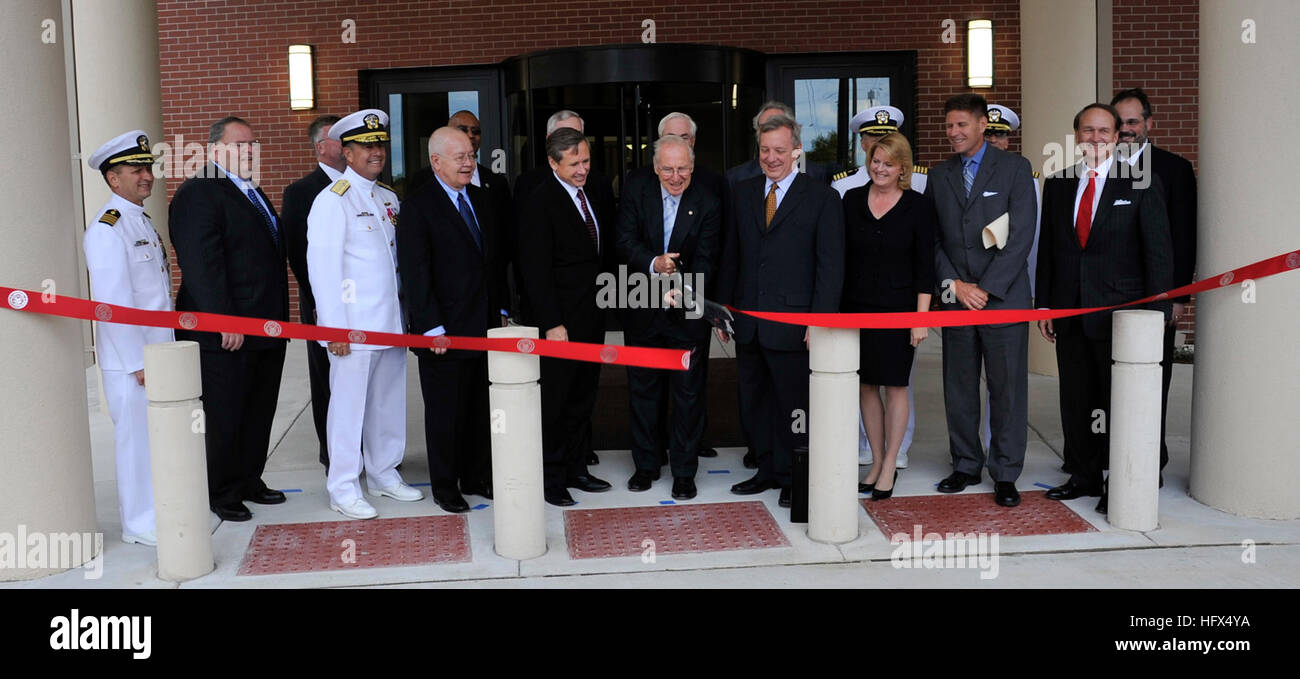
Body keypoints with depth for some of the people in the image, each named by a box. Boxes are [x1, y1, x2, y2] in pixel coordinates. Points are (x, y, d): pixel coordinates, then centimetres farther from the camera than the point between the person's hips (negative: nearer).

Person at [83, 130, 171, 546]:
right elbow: (113, 302, -18)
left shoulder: (143, 222, 15)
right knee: (136, 437, 0)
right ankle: (140, 524, 11)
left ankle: (160, 509, 28)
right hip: (130, 359, -9)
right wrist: (137, 362, -18)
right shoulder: (106, 229, -14)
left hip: (158, 352, 9)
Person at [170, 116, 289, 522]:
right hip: (224, 334, -9)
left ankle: (249, 481, 29)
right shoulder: (198, 194, -12)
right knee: (224, 417, 3)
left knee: (260, 412, 15)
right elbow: (201, 264, -20)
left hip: (266, 330, 9)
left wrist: (278, 318, 18)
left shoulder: (254, 194, 18)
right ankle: (222, 493, 16)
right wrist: (224, 322, -24)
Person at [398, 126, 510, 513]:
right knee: (445, 412, 5)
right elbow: (415, 274, -12)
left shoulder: (484, 200, 11)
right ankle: (445, 486, 18)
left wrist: (501, 311, 11)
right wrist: (432, 328, -15)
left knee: (482, 408, 13)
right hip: (444, 331, -6)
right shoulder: (418, 208, -9)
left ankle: (477, 477, 26)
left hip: (485, 327, 6)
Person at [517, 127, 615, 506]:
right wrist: (551, 324, -19)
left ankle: (576, 468, 27)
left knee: (583, 400, 15)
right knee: (554, 403, 2)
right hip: (560, 323, -7)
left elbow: (607, 244, 19)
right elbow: (535, 270, -15)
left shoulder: (596, 195, 10)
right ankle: (551, 477, 13)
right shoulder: (539, 203, -12)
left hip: (592, 318, 7)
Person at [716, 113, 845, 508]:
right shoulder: (743, 194, 11)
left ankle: (794, 477, 17)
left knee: (793, 404, 2)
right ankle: (767, 470, 28)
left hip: (792, 323, -5)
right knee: (755, 402, 13)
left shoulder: (822, 198, -3)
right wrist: (724, 307, 10)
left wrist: (820, 321, -13)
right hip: (748, 322, 5)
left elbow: (830, 266, -6)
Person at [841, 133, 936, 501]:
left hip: (897, 308, -3)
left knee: (895, 386, 1)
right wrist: (834, 306, 5)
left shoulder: (918, 206, -2)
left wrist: (921, 317, -9)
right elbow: (841, 256, 8)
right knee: (866, 385, 8)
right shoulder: (852, 200, 5)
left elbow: (925, 266, -3)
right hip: (856, 306, 3)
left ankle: (889, 467, 11)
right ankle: (876, 462, 20)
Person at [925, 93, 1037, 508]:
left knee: (1007, 388, 1)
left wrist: (986, 288, -11)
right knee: (958, 388, 8)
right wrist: (955, 284, -4)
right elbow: (932, 238, 10)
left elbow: (1021, 235, -6)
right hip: (954, 298, 4)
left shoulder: (1014, 168, 1)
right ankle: (965, 465, 20)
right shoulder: (939, 175, 12)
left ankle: (1005, 474, 10)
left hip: (1003, 297, -3)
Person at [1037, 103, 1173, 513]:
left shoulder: (1141, 184, -1)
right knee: (1076, 399, 10)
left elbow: (1158, 252, -3)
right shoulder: (1057, 184, 10)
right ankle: (1084, 476, 23)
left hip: (1119, 311, -4)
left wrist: (1155, 312, -9)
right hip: (1069, 310, 4)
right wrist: (1044, 304, 8)